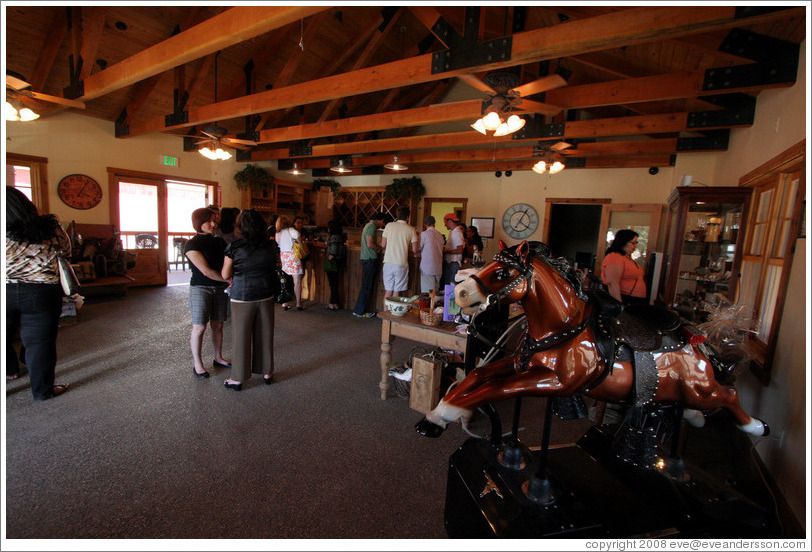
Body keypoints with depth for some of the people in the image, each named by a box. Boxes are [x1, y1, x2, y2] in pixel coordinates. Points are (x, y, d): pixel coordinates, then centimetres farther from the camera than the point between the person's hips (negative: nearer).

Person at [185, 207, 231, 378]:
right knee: (199, 327, -1)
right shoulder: (192, 245, -10)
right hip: (200, 288, -5)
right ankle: (198, 365, 13)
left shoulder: (219, 242, 10)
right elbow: (206, 271, -18)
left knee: (217, 325, 12)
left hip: (220, 288, 6)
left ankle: (218, 358, 27)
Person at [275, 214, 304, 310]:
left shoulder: (277, 233, 11)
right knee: (297, 282, 1)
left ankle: (285, 303, 15)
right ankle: (298, 304, 5)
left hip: (283, 256, 6)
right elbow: (297, 234, -27)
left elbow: (278, 245, 13)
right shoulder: (290, 230, -8)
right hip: (293, 256, -6)